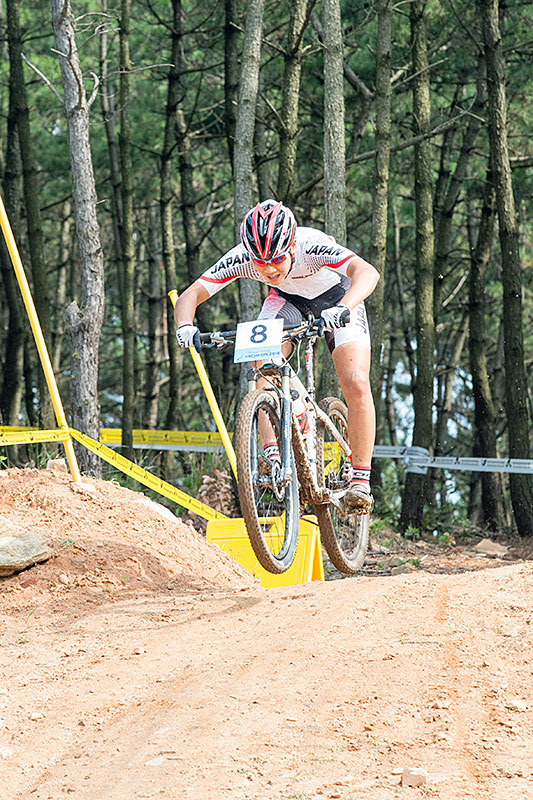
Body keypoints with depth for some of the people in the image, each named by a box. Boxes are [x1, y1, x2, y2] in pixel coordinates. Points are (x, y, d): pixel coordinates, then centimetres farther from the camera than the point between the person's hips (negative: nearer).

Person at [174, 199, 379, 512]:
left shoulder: (312, 245, -40)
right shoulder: (242, 258, -30)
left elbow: (367, 272, -54)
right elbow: (191, 295, -27)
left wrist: (342, 308, -72)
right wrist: (185, 325, -49)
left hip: (337, 296, -3)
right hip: (288, 298, 3)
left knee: (357, 385, -18)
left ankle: (360, 481, -7)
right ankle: (272, 455, -18)